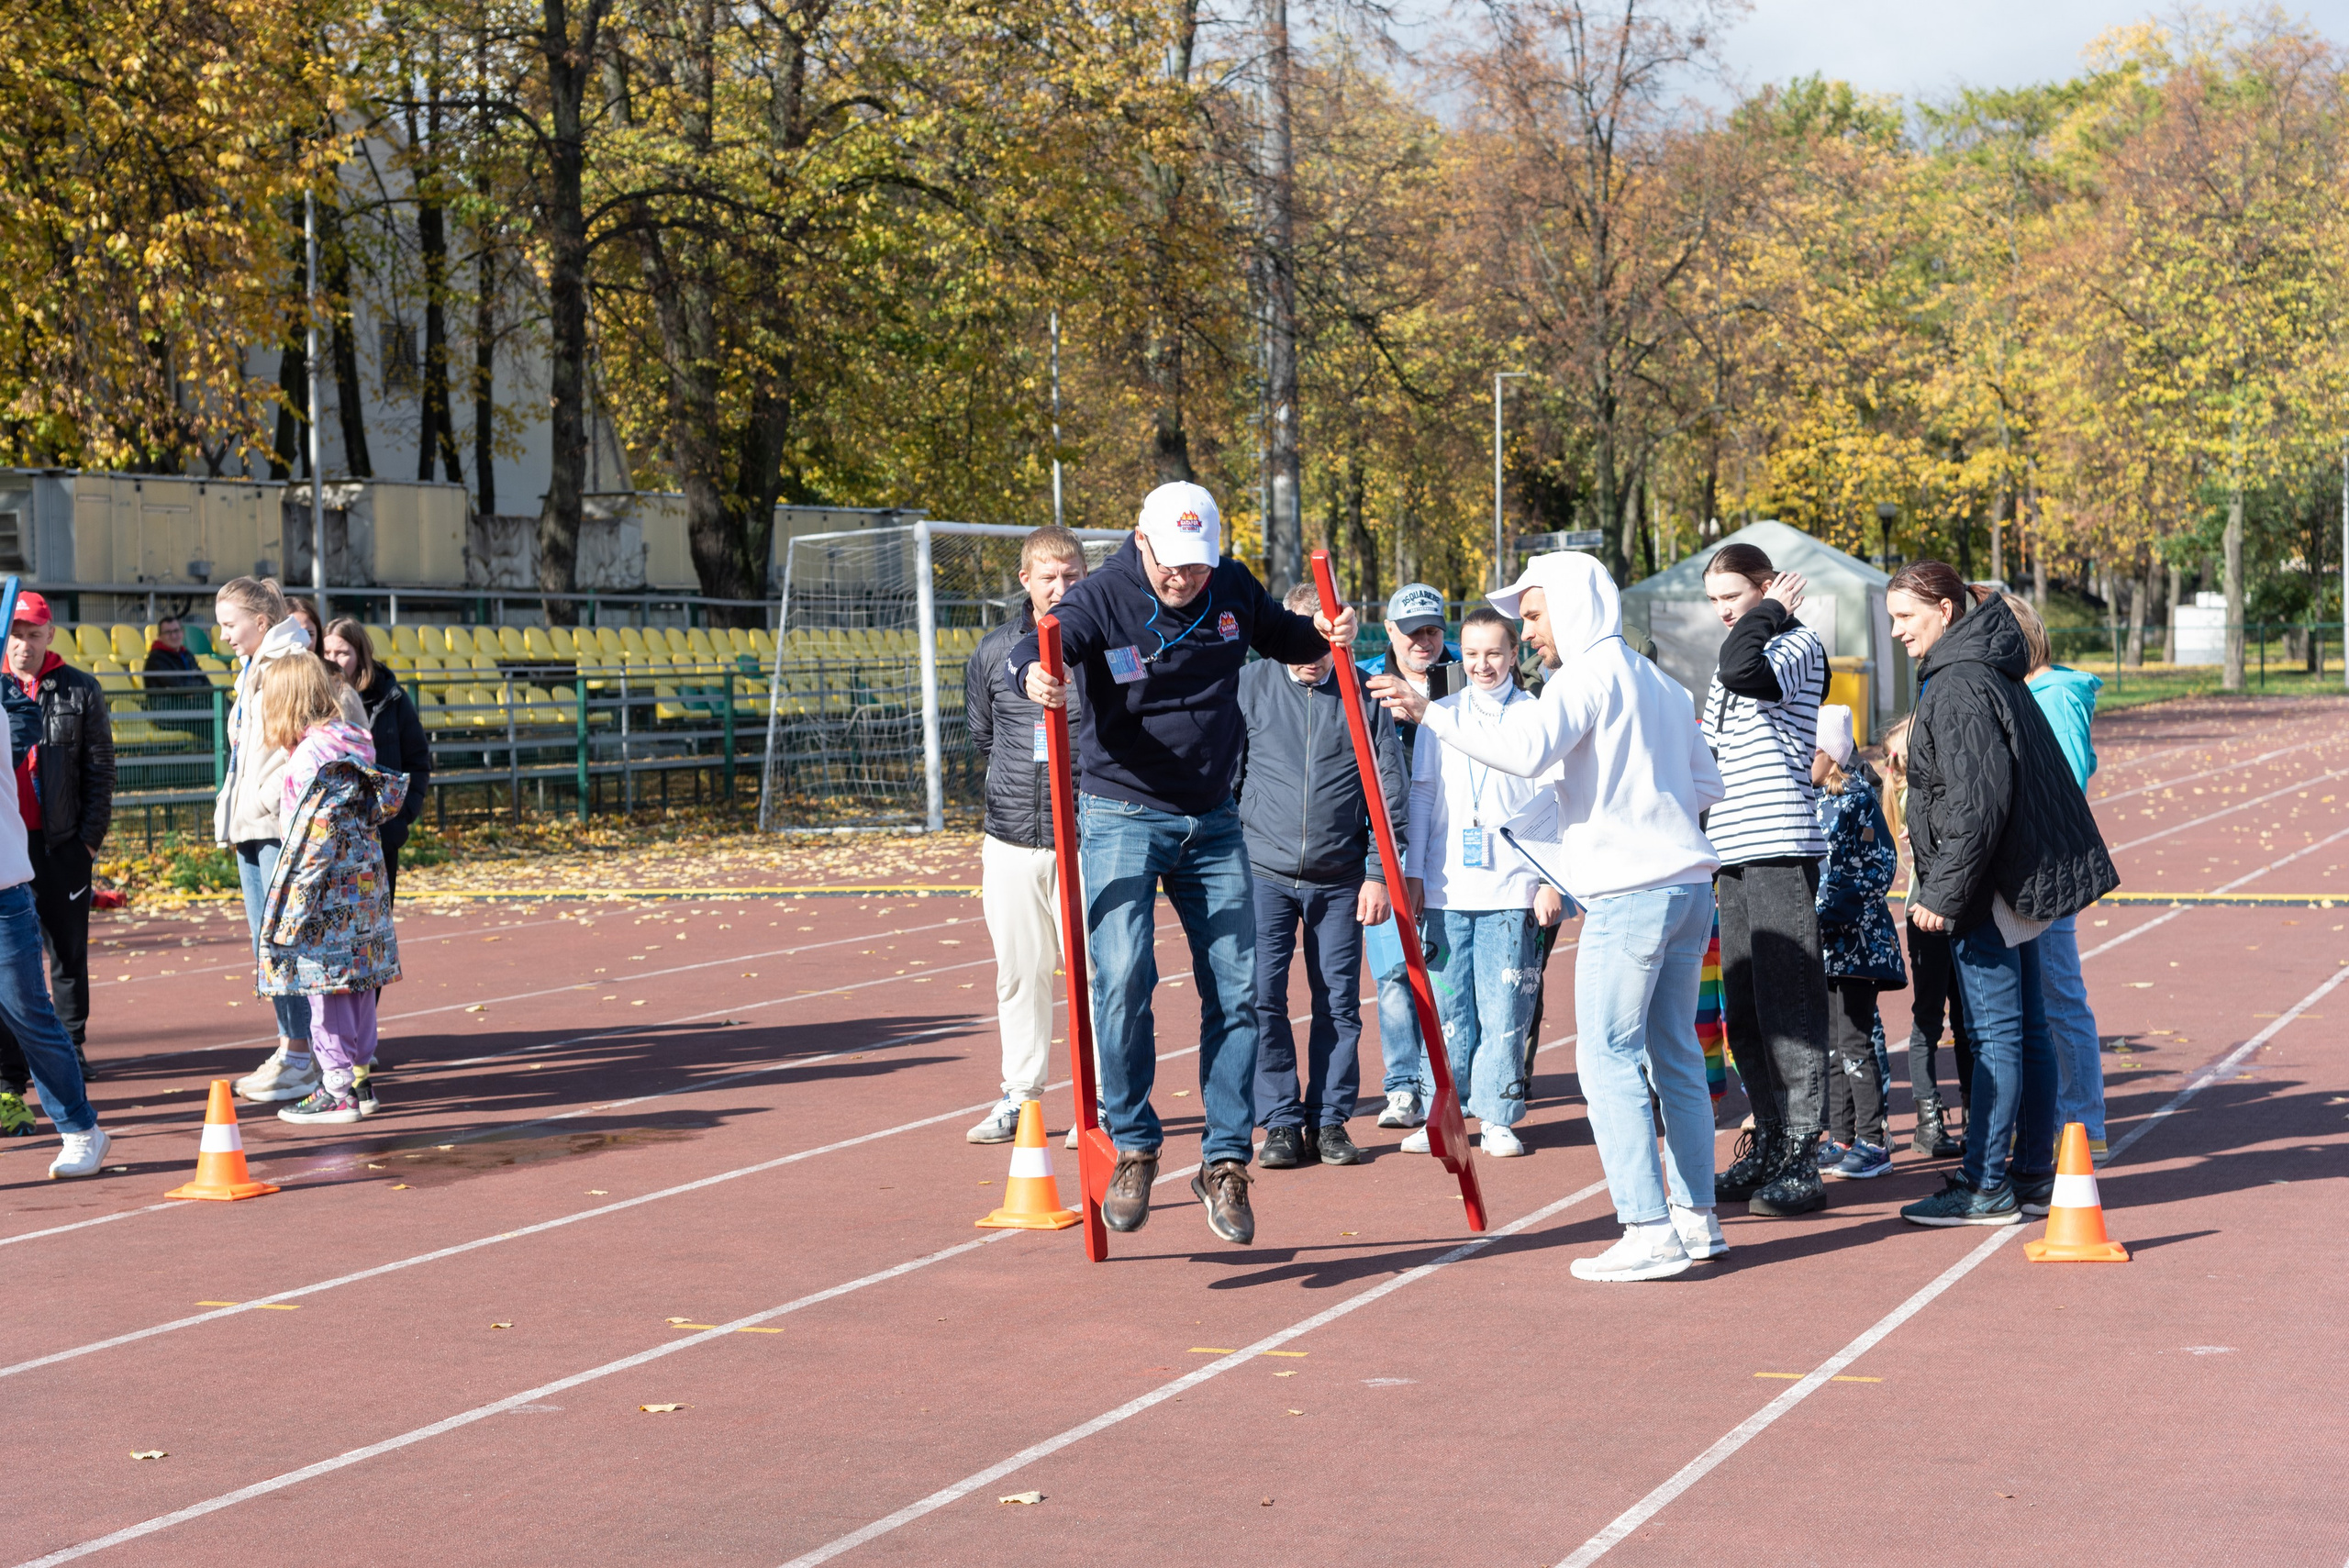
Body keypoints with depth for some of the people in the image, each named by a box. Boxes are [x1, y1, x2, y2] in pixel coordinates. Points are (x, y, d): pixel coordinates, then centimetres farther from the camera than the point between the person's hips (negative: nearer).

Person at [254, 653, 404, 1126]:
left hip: (328, 889, -9)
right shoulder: (351, 745, 10)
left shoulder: (313, 757, -17)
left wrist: (292, 908, -18)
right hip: (364, 883, 9)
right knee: (356, 982, 14)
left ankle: (337, 1091, 2)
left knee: (324, 984, -2)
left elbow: (317, 838, -20)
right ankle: (358, 1078, 21)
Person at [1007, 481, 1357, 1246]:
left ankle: (1225, 1159, 13)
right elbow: (1028, 651, -25)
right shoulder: (1103, 598, -12)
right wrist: (1033, 674, -49)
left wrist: (1323, 635, -3)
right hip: (1123, 816, -4)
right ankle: (1133, 1147, -1)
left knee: (1235, 988, 2)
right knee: (1123, 976, -18)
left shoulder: (1233, 589, 1)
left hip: (1213, 821, 4)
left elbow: (1284, 639, 19)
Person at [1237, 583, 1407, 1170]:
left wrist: (1379, 873, 0)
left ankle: (1330, 1120, 14)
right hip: (1264, 873, -1)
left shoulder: (1364, 695, 3)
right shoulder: (1249, 686, 1)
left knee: (1339, 1002, 4)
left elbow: (1390, 791, 5)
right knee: (1262, 998, -5)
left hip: (1339, 879, 1)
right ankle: (1281, 1122, 4)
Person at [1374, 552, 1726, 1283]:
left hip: (1631, 891, -9)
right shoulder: (1659, 682, 20)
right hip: (1689, 884, 9)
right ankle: (1697, 1217, 16)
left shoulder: (1588, 674, -7)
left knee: (1608, 1059, -6)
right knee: (1675, 1055, 14)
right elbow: (1707, 785, 23)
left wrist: (1430, 714, -19)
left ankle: (1650, 1231, -9)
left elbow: (1526, 749, -23)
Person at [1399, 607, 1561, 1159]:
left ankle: (1498, 1117, 7)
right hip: (1447, 886, 2)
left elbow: (1558, 803, 3)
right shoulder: (1440, 717, 11)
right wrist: (1414, 872, 5)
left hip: (1513, 889, -2)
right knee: (1447, 1006, 2)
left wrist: (1552, 882, -3)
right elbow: (1421, 796, 11)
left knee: (1504, 1008, -2)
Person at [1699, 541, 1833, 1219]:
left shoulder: (1799, 644, -5)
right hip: (1733, 852, 9)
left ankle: (1800, 1158, -8)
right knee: (1743, 1011, 11)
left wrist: (1767, 612, -11)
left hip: (1781, 846, -9)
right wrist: (1698, 834, 22)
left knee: (1787, 1005, -9)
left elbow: (1744, 672, -28)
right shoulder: (1739, 652, 21)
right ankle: (1769, 1143, 18)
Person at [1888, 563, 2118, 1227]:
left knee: (1995, 1031, -6)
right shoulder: (1986, 671, 15)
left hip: (1986, 888, -10)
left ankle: (1987, 1187, -2)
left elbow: (1980, 800, -22)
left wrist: (1945, 891, -20)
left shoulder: (1958, 686, -17)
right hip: (2021, 875, 10)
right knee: (2027, 1028, 13)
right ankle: (2033, 1174, 19)